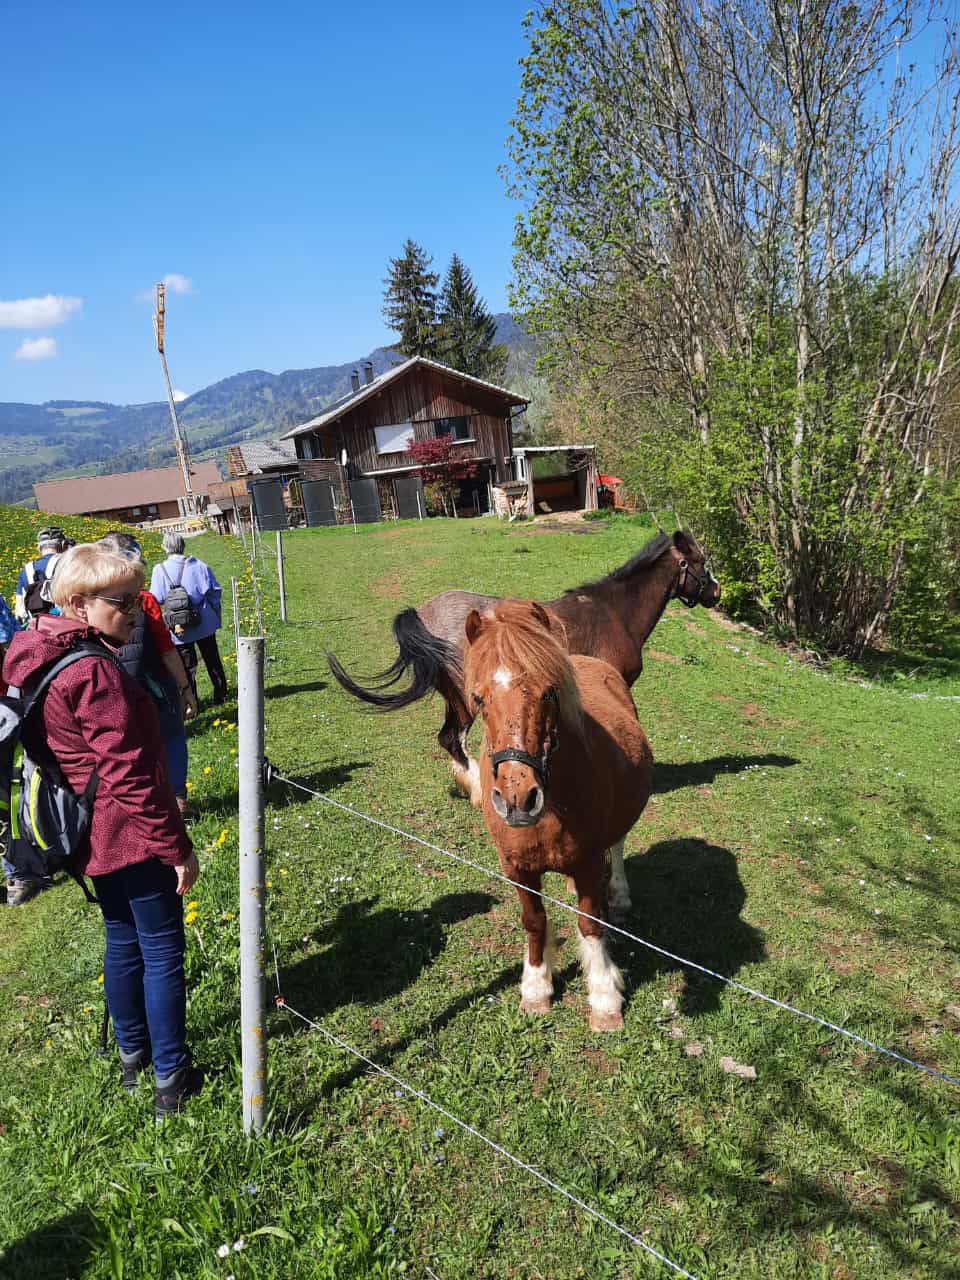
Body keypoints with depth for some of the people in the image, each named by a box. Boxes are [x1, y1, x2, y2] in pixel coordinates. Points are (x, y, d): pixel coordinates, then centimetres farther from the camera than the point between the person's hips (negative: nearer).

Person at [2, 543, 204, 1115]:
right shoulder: (96, 672, -25)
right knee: (163, 950, 4)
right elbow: (129, 775, -25)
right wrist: (177, 846, -19)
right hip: (133, 837, -9)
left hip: (95, 838, 10)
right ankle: (171, 1078, 15)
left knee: (124, 941, 23)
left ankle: (133, 1054, 40)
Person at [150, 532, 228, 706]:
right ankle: (221, 694, 27)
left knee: (186, 664, 9)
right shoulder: (199, 565, -5)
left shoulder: (159, 570, -10)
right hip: (204, 623, 2)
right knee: (212, 659, 16)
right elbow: (215, 591, -2)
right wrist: (215, 615, 9)